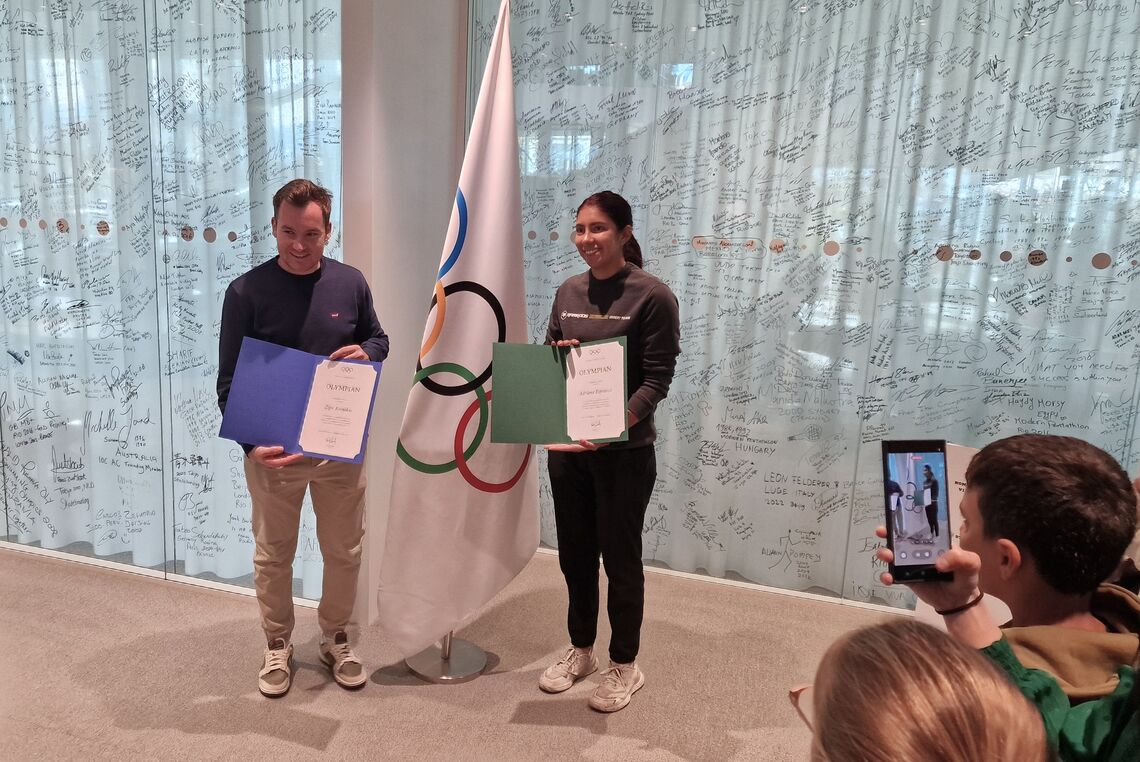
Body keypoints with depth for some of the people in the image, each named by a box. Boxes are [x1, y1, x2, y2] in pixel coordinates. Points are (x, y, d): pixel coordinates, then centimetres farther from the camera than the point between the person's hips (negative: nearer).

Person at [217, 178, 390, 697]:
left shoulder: (350, 283, -2)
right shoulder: (246, 291, -9)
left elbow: (378, 338, 13)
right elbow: (229, 382, -8)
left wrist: (366, 353, -13)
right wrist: (252, 442, -22)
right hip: (274, 448, -2)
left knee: (344, 551, 14)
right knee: (273, 555, 14)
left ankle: (335, 639, 37)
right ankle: (277, 646, 36)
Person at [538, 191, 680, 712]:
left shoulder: (653, 296, -10)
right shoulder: (568, 292, 7)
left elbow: (657, 377, -13)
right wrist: (557, 356, -9)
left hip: (625, 449, -5)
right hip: (565, 443, 6)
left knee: (619, 556, 7)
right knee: (574, 551, 16)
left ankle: (625, 665, 28)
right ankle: (580, 650, 36)